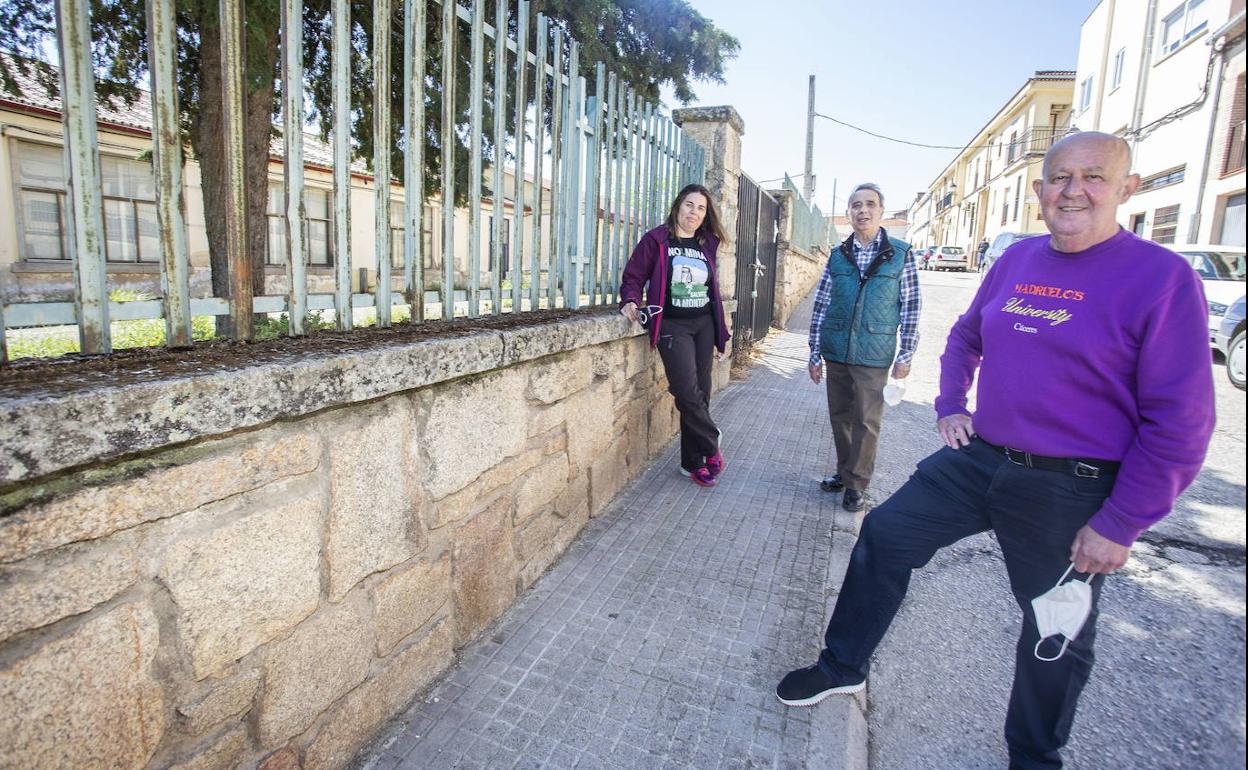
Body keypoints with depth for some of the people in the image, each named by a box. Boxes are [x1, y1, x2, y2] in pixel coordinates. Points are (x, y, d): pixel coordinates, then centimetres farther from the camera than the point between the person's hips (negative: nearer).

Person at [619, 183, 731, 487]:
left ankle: (693, 462, 18)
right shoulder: (656, 240, -1)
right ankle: (711, 447, 8)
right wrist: (630, 301, -21)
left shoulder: (707, 245, 12)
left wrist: (720, 335, 15)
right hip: (672, 326, -4)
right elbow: (633, 276, 1)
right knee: (688, 393, -16)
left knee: (701, 393, 5)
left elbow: (713, 289, 16)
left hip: (704, 325, 5)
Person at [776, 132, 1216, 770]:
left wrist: (1120, 525, -16)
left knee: (1056, 634, 14)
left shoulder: (1160, 278, -14)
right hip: (980, 458, 5)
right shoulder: (1017, 259, 4)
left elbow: (1179, 423, -15)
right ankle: (842, 667, 25)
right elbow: (966, 336, 21)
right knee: (884, 536, 5)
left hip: (1071, 489, -5)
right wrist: (950, 405, 9)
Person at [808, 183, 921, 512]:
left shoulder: (901, 254, -1)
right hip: (836, 352, 3)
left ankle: (856, 483, 15)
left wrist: (905, 356, -3)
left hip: (874, 357, -3)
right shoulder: (837, 256, 5)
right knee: (839, 416, 13)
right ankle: (844, 471, 30)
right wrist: (815, 354, 5)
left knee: (867, 421, 0)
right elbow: (820, 307, 7)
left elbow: (910, 308, 0)